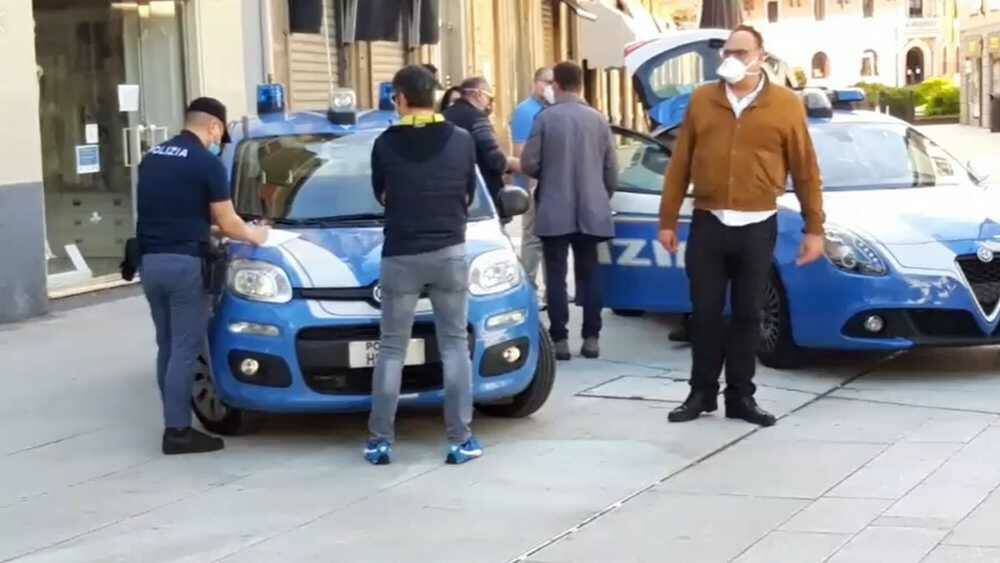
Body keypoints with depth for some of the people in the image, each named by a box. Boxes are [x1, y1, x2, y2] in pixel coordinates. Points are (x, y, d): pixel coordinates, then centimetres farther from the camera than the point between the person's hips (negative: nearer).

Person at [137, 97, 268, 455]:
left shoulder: (152, 157, 14)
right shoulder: (207, 163, -8)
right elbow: (227, 224, -3)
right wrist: (252, 235, 17)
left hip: (150, 261, 8)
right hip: (182, 262, -7)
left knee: (167, 345, 13)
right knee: (185, 348, -3)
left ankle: (174, 423, 17)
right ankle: (177, 431, -3)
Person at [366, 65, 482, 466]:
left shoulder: (386, 144, -3)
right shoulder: (462, 141, 0)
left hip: (400, 257, -1)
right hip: (449, 253, 1)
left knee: (391, 350, 7)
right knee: (455, 347, 6)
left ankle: (380, 441, 7)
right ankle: (460, 440, 3)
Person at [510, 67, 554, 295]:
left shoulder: (549, 110, 14)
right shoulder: (526, 111, -10)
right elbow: (521, 152, -18)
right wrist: (532, 182, -22)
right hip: (534, 184, -8)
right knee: (533, 237, -6)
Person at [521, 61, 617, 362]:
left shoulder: (545, 118, -7)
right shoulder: (598, 119, 3)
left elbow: (529, 164, -8)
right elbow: (612, 170, 5)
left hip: (554, 212, -3)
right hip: (591, 211, 3)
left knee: (556, 274, 1)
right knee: (589, 273, 11)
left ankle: (559, 339, -1)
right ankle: (591, 338, 9)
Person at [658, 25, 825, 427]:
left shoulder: (786, 105, 0)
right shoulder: (701, 101, 5)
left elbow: (805, 171, 2)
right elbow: (680, 164, 8)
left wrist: (814, 228, -1)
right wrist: (667, 220, 6)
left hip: (757, 227, -1)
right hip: (708, 224, 1)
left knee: (747, 315, 6)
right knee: (705, 313, 5)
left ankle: (740, 396, 14)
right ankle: (702, 393, 16)